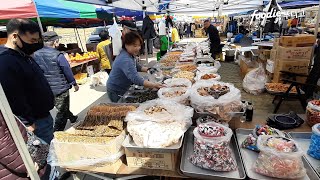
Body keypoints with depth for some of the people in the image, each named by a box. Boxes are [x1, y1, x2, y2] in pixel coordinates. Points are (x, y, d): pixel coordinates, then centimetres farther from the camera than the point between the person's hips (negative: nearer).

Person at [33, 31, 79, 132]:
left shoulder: (36, 55, -2)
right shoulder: (58, 55, -19)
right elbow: (68, 71, -11)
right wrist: (74, 84, 2)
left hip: (46, 89, 7)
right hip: (60, 89, -7)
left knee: (61, 107, 27)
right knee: (62, 112, 7)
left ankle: (71, 117, 48)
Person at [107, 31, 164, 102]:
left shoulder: (130, 54, -2)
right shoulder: (125, 60, -33)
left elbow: (136, 67, 16)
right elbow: (136, 79, -43)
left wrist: (148, 69, 2)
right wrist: (154, 85, -49)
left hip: (124, 89, 9)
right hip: (116, 92, -9)